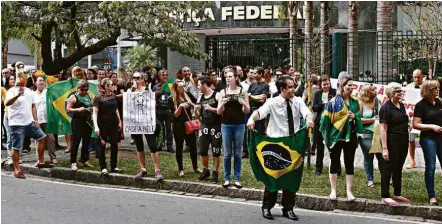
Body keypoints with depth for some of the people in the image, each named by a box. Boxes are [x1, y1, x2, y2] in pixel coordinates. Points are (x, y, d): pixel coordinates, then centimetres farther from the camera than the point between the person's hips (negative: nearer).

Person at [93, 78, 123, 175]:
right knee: (102, 145, 3)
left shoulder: (113, 96, 7)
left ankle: (114, 166, 18)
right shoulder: (98, 97, -10)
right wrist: (96, 126, -22)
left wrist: (119, 121, 15)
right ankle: (103, 167, 11)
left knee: (114, 145, 8)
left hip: (113, 123, 5)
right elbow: (95, 112, -14)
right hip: (103, 124, -5)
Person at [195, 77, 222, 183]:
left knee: (216, 152, 1)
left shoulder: (217, 95, -8)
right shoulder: (200, 98, 9)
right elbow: (197, 117, 13)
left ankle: (215, 173, 11)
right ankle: (205, 171, 23)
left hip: (216, 127, -5)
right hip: (204, 127, 5)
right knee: (203, 151, 7)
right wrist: (196, 110, -7)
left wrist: (211, 108, -20)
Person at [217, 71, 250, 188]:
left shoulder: (242, 91, 1)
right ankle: (227, 178, 13)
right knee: (227, 153, 6)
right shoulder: (223, 92, 4)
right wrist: (223, 103, -16)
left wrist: (244, 104, -19)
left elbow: (247, 111, 1)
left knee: (237, 153, 5)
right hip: (226, 125, 1)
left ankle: (237, 179, 11)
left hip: (239, 125, -1)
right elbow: (219, 112, 2)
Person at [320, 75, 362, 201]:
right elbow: (327, 119, -7)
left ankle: (349, 191, 13)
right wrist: (326, 137, -9)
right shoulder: (333, 102, -8)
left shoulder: (355, 102, 7)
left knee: (349, 163, 6)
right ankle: (333, 190, 16)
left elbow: (359, 118, 12)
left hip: (350, 136, 4)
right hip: (336, 136, -4)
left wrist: (354, 117, -11)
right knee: (334, 163, 5)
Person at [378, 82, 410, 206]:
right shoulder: (386, 107, -13)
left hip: (403, 142, 8)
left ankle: (397, 194, 26)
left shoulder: (401, 106, 10)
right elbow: (383, 129, -16)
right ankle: (385, 196, 8)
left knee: (398, 169, 16)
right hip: (392, 142, -8)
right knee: (388, 169, 0)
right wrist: (384, 148, -21)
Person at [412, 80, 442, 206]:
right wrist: (432, 126, -18)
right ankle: (432, 196, 10)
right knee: (431, 167, 1)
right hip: (428, 139, -5)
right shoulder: (421, 105, -8)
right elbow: (415, 125, -12)